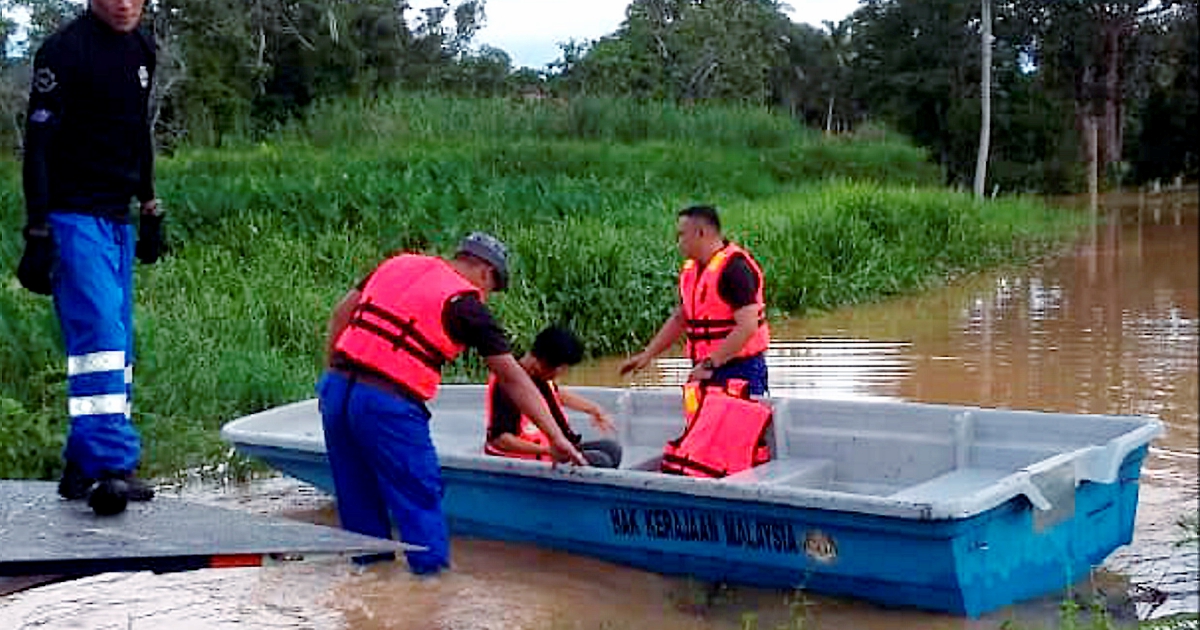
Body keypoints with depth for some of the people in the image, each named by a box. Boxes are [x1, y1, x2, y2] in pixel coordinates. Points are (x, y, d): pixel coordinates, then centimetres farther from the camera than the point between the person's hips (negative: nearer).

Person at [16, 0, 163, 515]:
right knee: (100, 335, -18)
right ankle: (111, 463, -21)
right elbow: (39, 146, -12)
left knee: (116, 345, 7)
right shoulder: (64, 51, -10)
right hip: (74, 218, -8)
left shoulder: (141, 49, 13)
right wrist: (38, 235, -17)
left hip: (117, 221, 8)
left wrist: (149, 210, 21)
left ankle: (83, 468, 15)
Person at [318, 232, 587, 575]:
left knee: (358, 501, 18)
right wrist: (556, 437, 0)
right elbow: (512, 378, -2)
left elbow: (341, 313, 19)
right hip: (387, 403, -7)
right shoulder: (466, 304, -1)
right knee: (420, 499, 6)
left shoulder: (399, 264, 17)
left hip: (335, 388, 7)